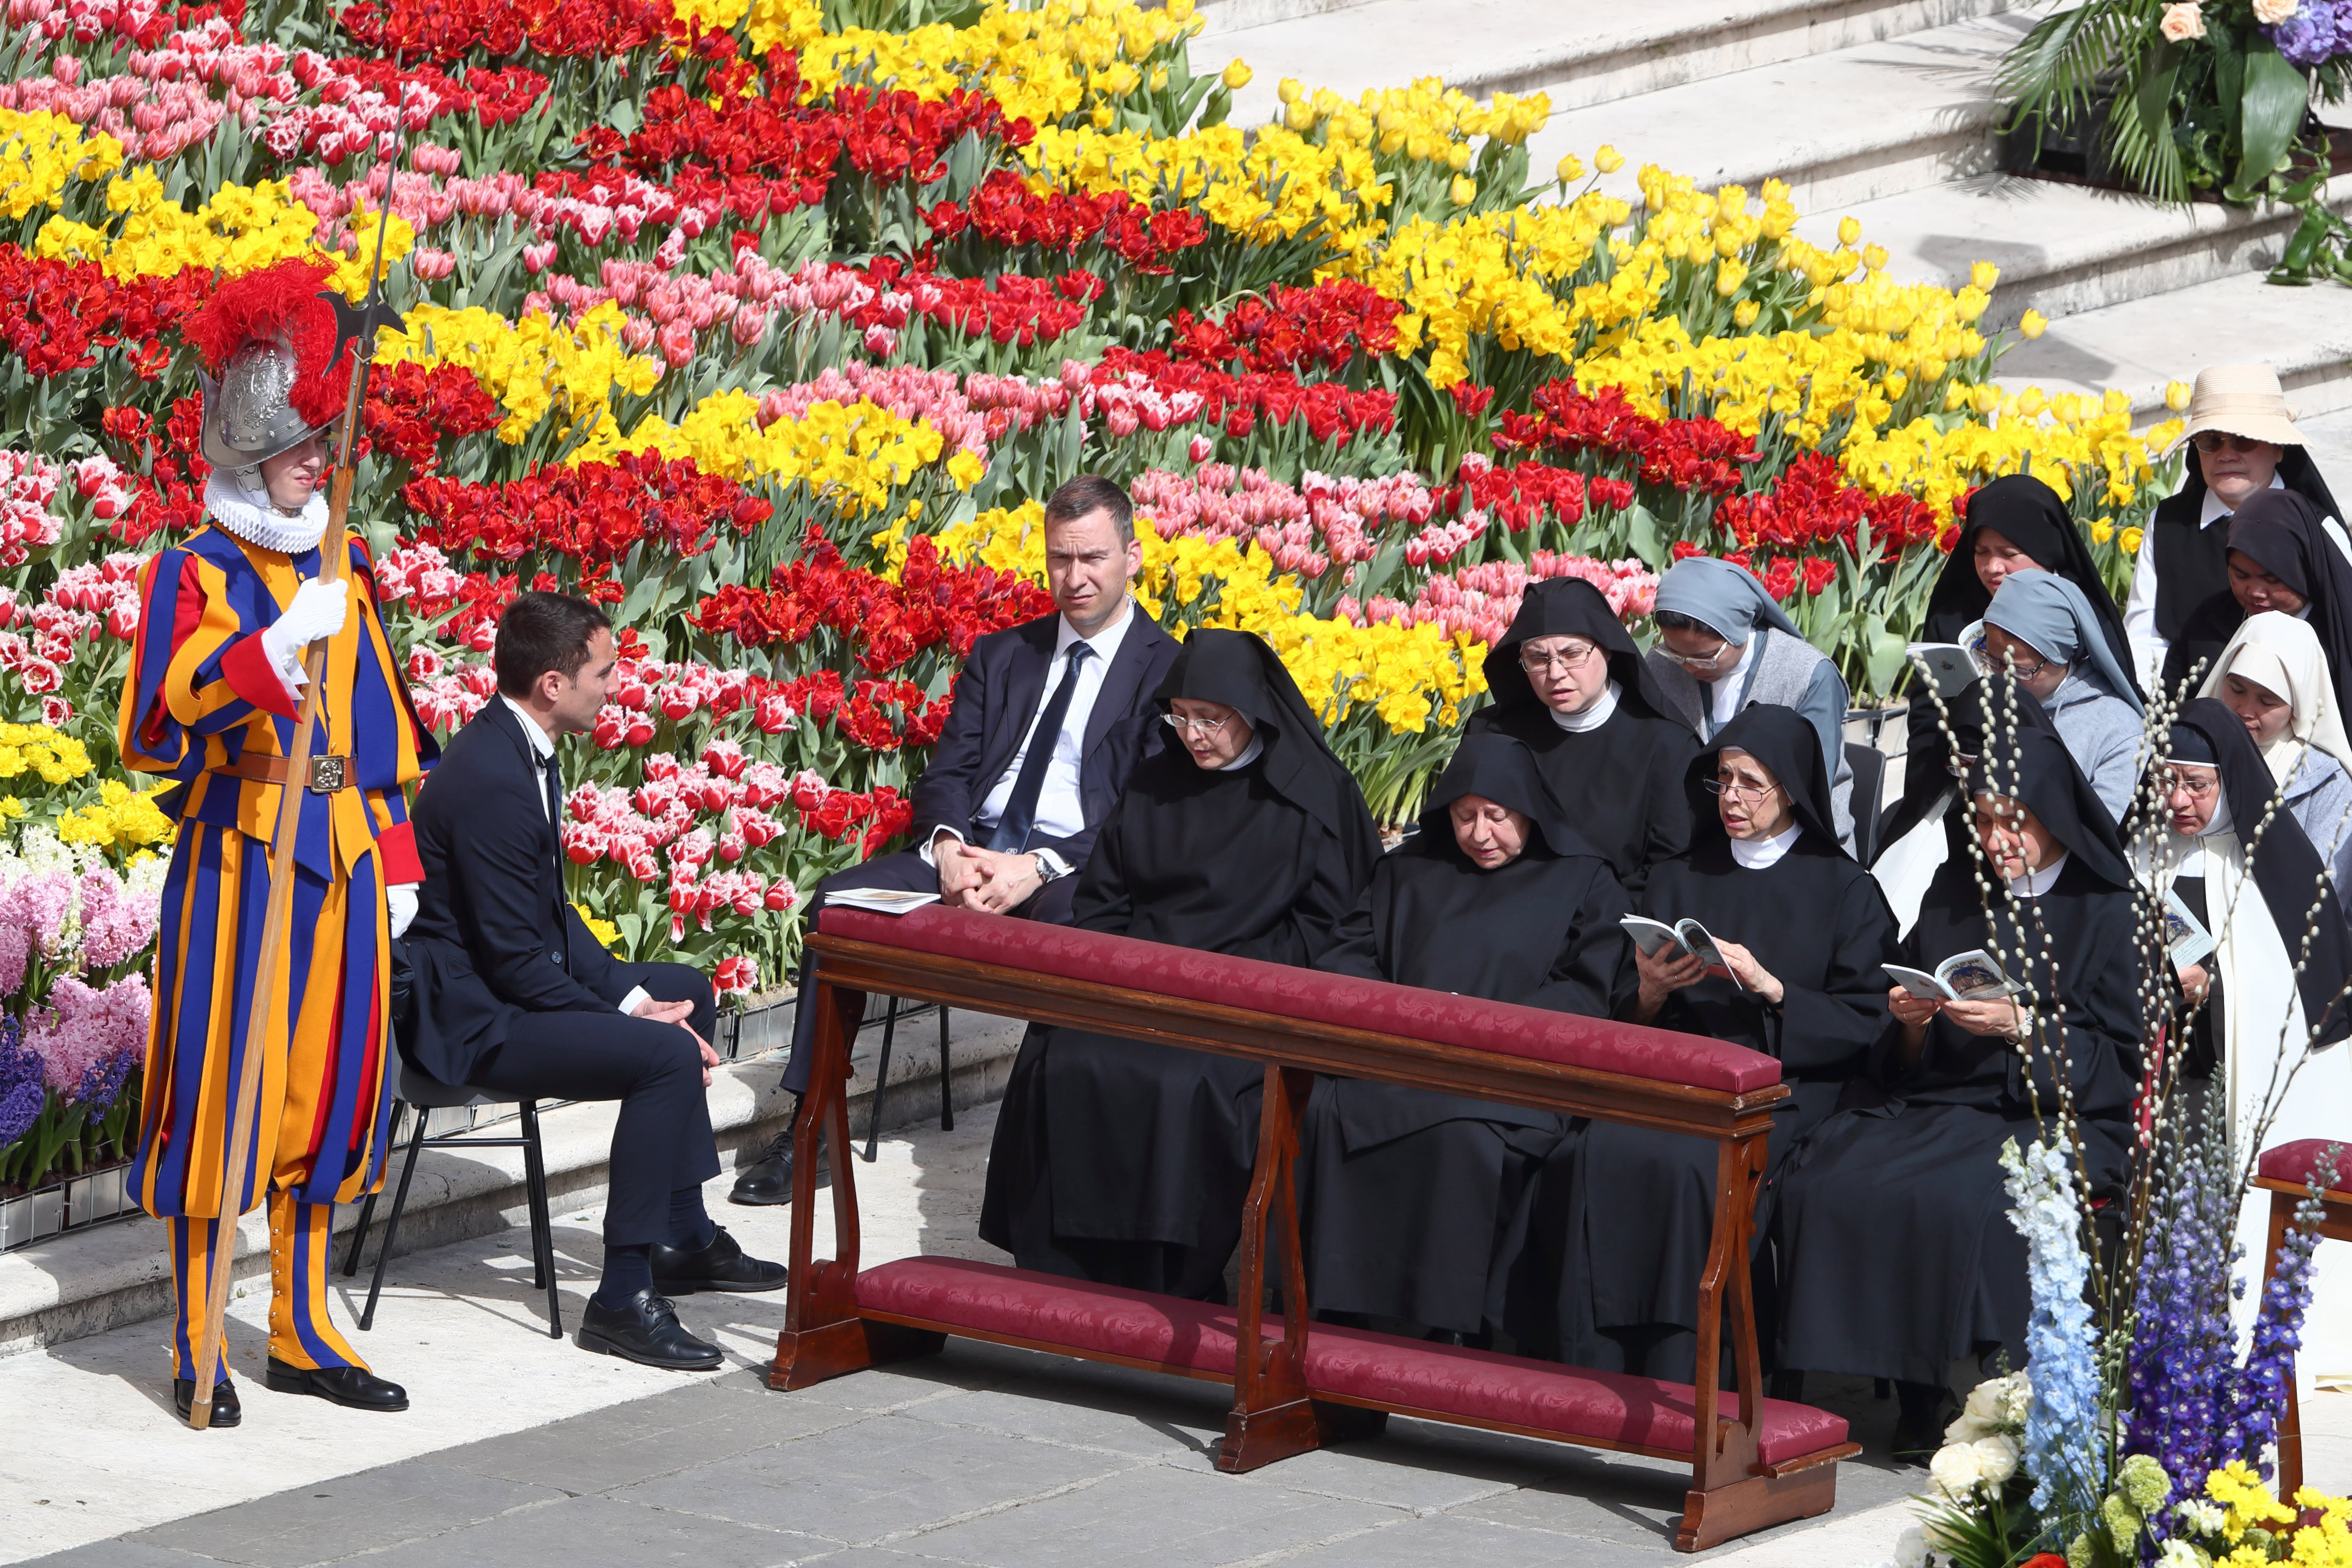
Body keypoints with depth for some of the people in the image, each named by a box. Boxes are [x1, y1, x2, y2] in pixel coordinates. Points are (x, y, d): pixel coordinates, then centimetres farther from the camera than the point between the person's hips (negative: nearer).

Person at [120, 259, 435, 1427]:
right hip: (239, 859, -6)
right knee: (221, 1090, -5)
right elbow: (155, 726, -18)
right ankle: (196, 1347, 0)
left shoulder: (341, 572, 13)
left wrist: (395, 859, 13)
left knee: (325, 1088, 9)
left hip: (340, 861, 6)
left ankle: (303, 1333, 17)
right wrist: (275, 647, -30)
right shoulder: (194, 574, -5)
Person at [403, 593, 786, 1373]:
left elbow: (552, 914, 14)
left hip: (510, 985, 11)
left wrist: (629, 993, 3)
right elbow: (514, 957, -25)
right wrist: (623, 1011, -17)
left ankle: (684, 1238, 31)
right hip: (471, 1020, -11)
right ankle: (624, 1296, -21)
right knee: (667, 1053, -25)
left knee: (686, 991, 24)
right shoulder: (491, 782, -25)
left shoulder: (518, 750, 7)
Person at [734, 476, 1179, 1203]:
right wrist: (948, 844, -10)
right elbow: (946, 773, 15)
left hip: (1077, 870, -5)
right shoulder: (1000, 655, 21)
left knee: (1070, 933, -40)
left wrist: (1039, 868, -19)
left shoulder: (1168, 672, 3)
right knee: (838, 899, -18)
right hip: (972, 850, 5)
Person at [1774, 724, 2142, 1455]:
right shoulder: (1956, 891, 18)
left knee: (1954, 1198, -37)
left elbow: (2123, 1062, -4)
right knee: (1823, 1181, -25)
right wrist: (1911, 1023, -5)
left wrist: (2022, 1026, -16)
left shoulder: (2108, 910, 3)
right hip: (1935, 1104, 5)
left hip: (2054, 1118, -5)